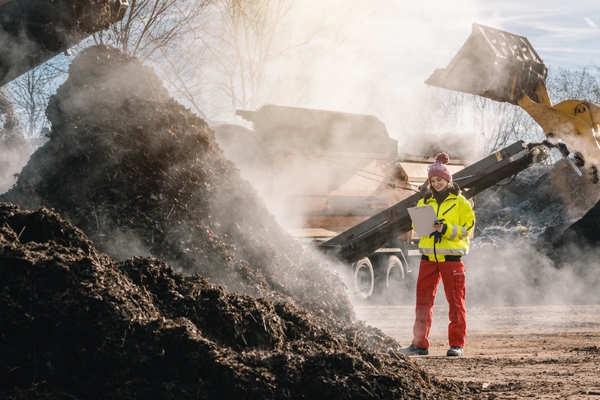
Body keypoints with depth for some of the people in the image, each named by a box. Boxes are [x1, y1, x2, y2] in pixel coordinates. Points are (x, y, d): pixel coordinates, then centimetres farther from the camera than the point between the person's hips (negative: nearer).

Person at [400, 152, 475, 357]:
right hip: (428, 257, 4)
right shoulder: (425, 202, 13)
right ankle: (420, 343, 8)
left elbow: (467, 228, -4)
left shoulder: (460, 202, 1)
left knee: (455, 301, -1)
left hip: (451, 257, -4)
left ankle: (456, 344, 2)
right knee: (423, 300, 3)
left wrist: (446, 229, -17)